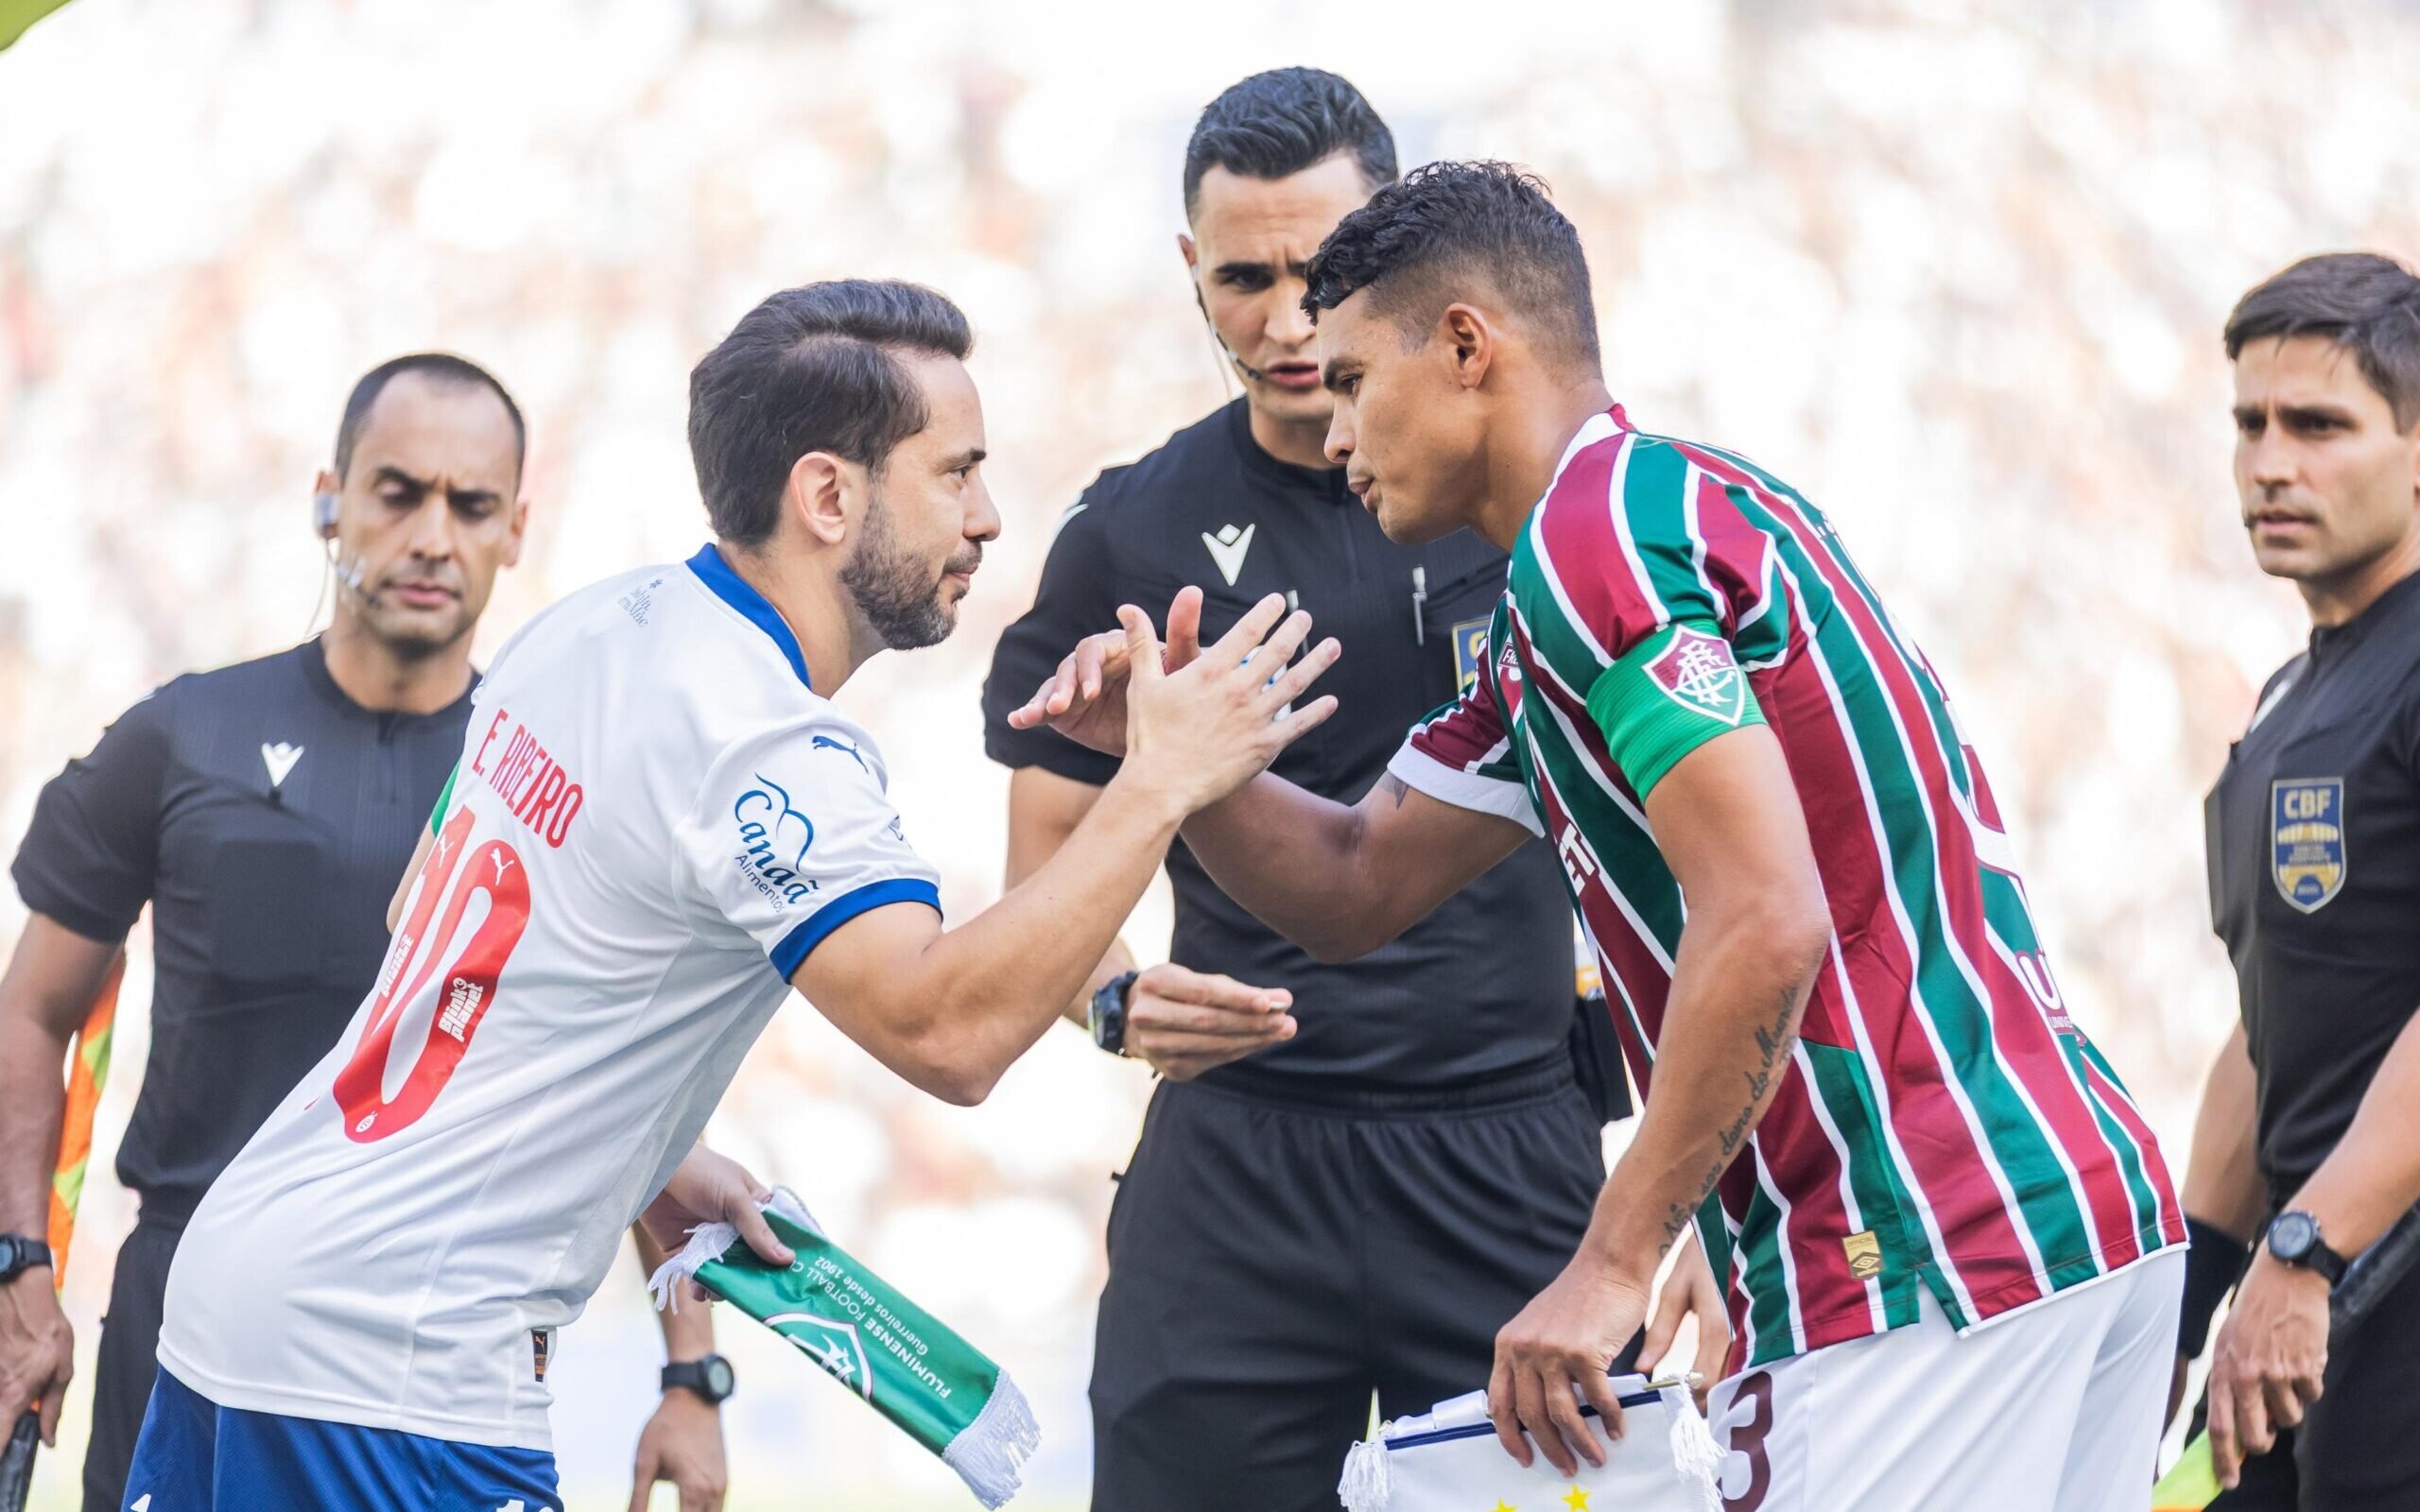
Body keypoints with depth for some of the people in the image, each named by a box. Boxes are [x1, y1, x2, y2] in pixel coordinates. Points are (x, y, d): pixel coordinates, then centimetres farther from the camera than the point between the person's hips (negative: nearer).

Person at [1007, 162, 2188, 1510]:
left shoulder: (1593, 534, -12)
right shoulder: (1679, 504, 21)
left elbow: (1767, 926, -23)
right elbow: (1360, 885, 24)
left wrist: (1617, 1262, -19)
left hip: (1926, 1270, -10)